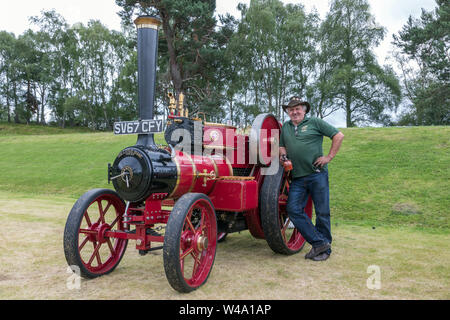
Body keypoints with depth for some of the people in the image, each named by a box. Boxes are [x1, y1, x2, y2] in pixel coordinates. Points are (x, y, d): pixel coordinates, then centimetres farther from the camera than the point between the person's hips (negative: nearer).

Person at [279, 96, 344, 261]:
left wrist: (329, 157, -5)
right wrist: (283, 155, 5)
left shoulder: (315, 122, 2)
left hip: (317, 174, -5)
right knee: (293, 209, -6)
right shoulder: (285, 127, 17)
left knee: (322, 212, 2)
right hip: (297, 178, 5)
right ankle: (319, 242, 3)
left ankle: (325, 249, 16)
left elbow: (338, 135, 1)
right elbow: (282, 145, 28)